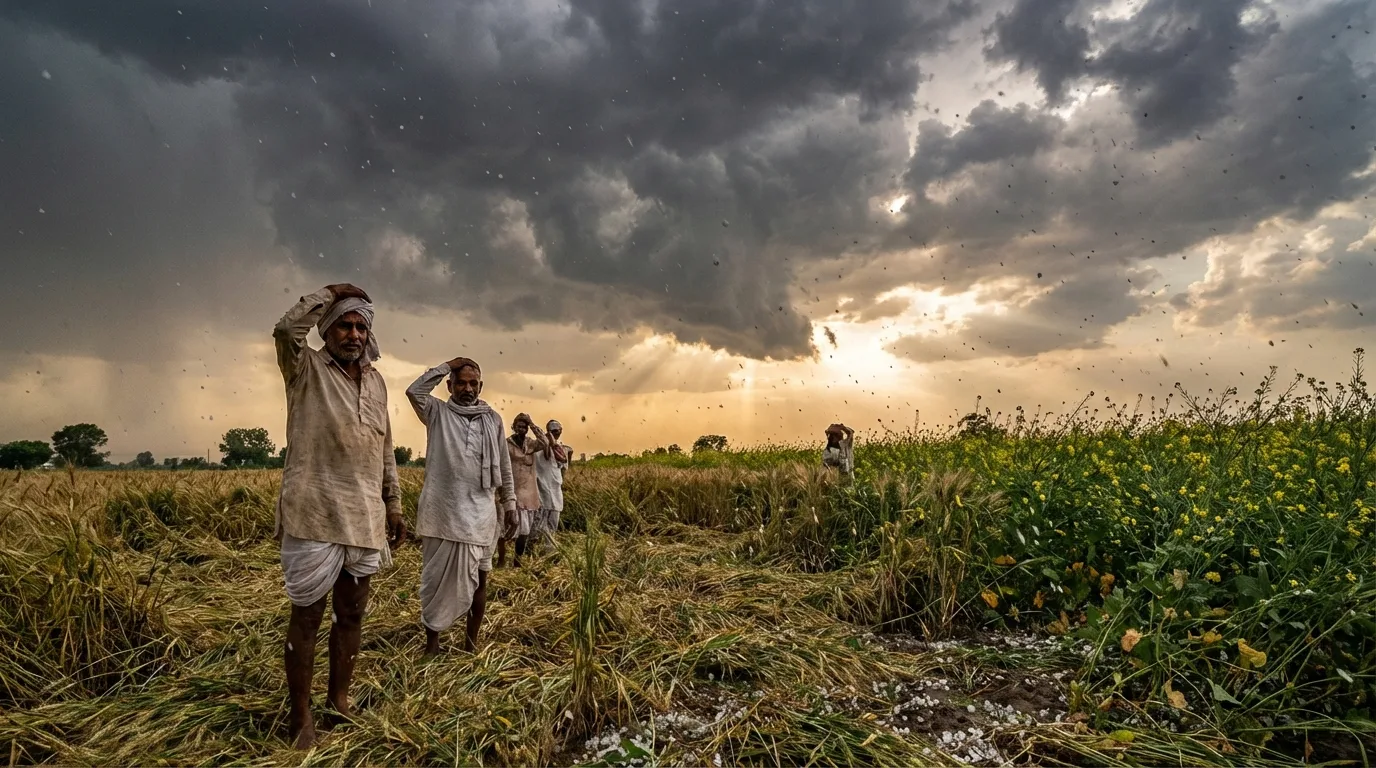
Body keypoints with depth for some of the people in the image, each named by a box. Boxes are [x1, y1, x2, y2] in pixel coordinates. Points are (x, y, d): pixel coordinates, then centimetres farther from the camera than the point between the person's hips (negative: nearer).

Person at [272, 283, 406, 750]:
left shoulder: (376, 381, 13)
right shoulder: (306, 370, -1)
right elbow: (286, 330, -24)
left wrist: (394, 507, 16)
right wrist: (333, 293, -12)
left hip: (364, 519, 5)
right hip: (315, 517, -5)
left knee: (352, 613, 15)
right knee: (307, 616, 5)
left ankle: (339, 699, 31)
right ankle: (300, 715, 20)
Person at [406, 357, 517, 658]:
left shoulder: (493, 419, 9)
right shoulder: (438, 413, 4)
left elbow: (504, 466, 12)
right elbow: (414, 390, -16)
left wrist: (510, 505, 11)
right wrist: (446, 366, -10)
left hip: (479, 512, 2)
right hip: (442, 512, -2)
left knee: (477, 578, 10)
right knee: (437, 577, 7)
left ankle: (471, 642, 23)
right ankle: (432, 639, 21)